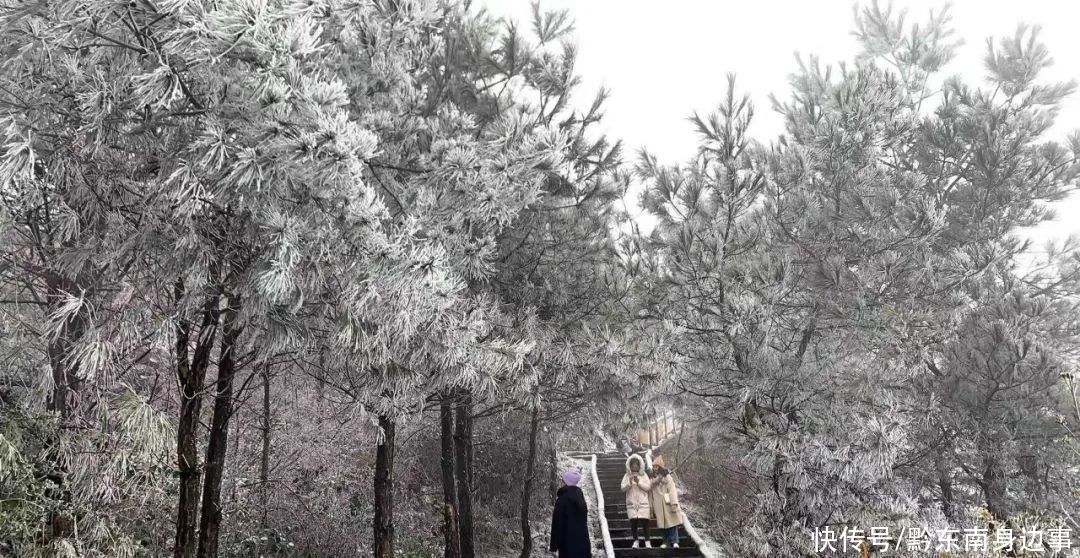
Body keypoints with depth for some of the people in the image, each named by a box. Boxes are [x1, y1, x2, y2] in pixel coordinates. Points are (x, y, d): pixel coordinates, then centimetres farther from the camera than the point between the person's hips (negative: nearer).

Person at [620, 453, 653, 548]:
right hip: (631, 503, 0)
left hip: (643, 503, 0)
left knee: (644, 522, -4)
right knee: (633, 522, -3)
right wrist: (629, 483, -20)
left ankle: (647, 541, 5)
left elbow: (648, 487, -4)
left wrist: (639, 482, -16)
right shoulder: (627, 476, 5)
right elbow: (623, 488, -2)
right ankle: (635, 541, 8)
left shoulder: (644, 475, 5)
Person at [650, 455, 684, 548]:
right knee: (664, 523, 5)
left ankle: (674, 541, -3)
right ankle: (666, 542, 10)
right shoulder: (653, 479, 12)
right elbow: (652, 493, 11)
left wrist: (674, 503, -18)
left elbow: (672, 490, -10)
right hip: (659, 505, 4)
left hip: (668, 503, -4)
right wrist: (652, 507, 9)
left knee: (672, 522, -7)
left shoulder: (667, 476, -3)